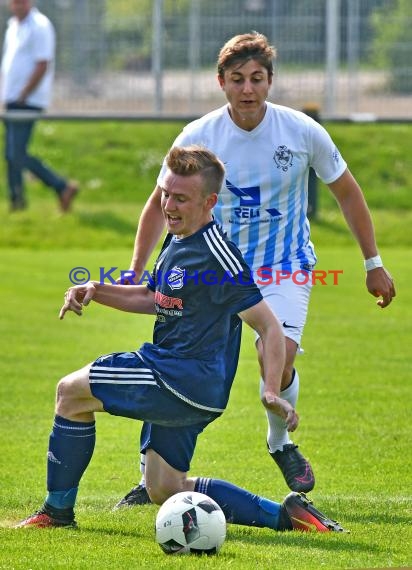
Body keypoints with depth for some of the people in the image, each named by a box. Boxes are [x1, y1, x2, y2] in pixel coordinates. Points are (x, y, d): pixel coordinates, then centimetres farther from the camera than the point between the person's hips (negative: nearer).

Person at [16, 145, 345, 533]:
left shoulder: (216, 254, -18)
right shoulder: (178, 239, 11)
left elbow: (269, 326, -17)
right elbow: (156, 299, 28)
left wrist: (272, 392, -29)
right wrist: (96, 292, 12)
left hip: (187, 380, -10)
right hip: (180, 384, 10)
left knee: (72, 391, -5)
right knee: (164, 490, 15)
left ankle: (57, 511, 5)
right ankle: (284, 515, 12)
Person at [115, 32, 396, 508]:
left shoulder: (303, 132, -11)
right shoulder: (197, 138, -10)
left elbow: (347, 192, 4)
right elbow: (161, 204, 4)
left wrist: (373, 264, 7)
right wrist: (135, 274, -1)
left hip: (285, 267, -1)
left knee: (277, 359, -24)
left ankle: (280, 443, 8)